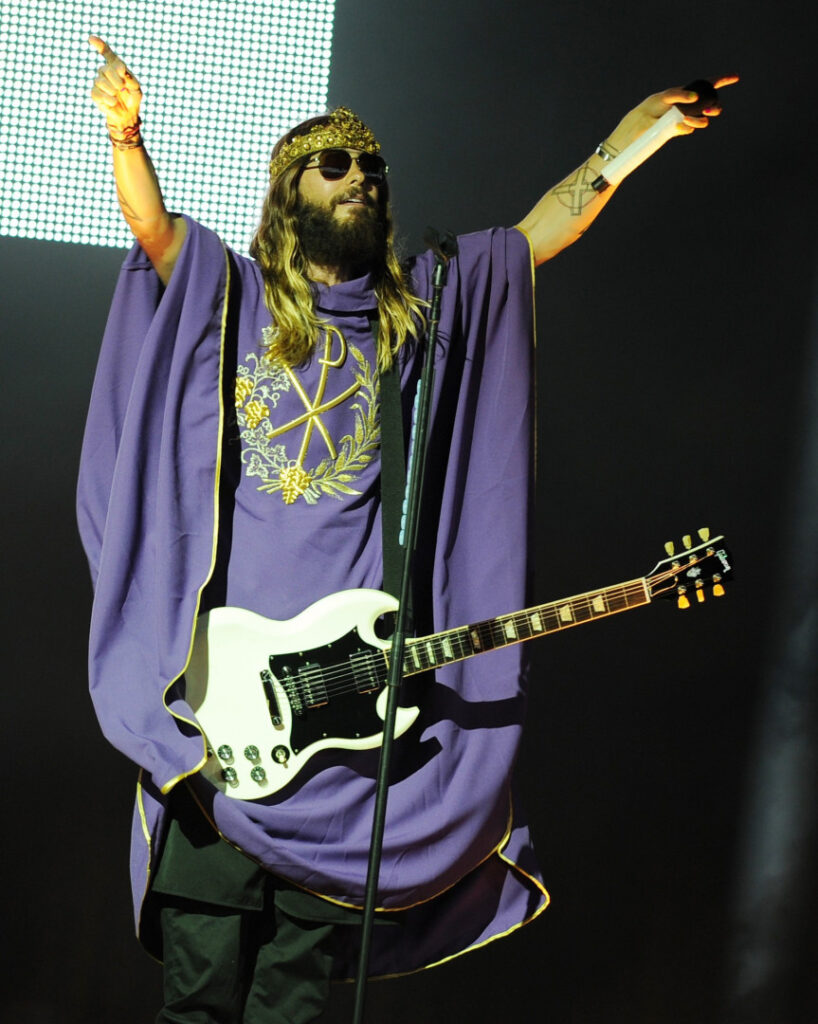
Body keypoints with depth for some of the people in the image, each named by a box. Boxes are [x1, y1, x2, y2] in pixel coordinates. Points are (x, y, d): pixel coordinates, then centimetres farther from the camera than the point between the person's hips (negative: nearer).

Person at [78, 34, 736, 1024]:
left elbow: (543, 229, 13)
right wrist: (125, 133, -28)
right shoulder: (234, 294, 8)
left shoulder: (423, 306, 16)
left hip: (355, 671, 3)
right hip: (228, 668, -2)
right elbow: (152, 221, -8)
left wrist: (628, 136, 4)